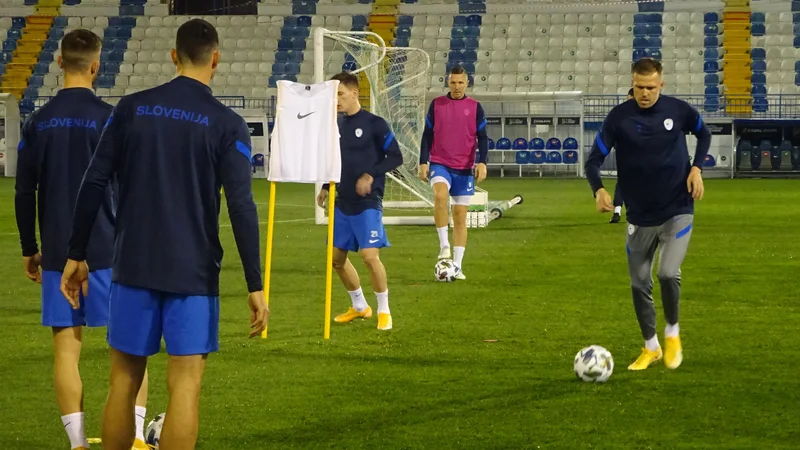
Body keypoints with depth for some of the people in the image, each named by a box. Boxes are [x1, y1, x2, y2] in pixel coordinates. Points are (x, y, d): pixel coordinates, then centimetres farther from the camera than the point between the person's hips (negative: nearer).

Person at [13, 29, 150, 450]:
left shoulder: (37, 122, 5)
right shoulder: (109, 119, -6)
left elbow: (24, 193, 7)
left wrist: (29, 251, 16)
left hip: (58, 253, 3)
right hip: (107, 250, -3)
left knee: (66, 347, 6)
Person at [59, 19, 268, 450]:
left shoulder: (131, 108, 3)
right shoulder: (226, 124, -5)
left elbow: (93, 184, 1)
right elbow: (241, 207, -10)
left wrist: (76, 254, 9)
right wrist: (255, 286, -6)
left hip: (133, 267, 3)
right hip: (193, 272, -3)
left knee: (124, 381, 11)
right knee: (185, 386, 0)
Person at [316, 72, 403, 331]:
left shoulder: (374, 124, -9)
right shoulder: (338, 126, 10)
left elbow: (395, 157, -9)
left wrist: (371, 175, -20)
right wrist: (326, 188, 8)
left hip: (368, 203, -7)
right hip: (343, 203, 7)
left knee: (369, 255, -16)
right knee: (336, 257, 10)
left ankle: (384, 311, 1)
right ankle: (359, 307, 28)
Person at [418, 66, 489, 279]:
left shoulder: (475, 107, 4)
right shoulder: (437, 104, 5)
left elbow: (482, 137, 4)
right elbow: (427, 134, 8)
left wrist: (482, 162, -10)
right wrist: (423, 162, 1)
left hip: (464, 168, 1)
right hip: (440, 163, -1)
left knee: (460, 216, 3)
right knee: (440, 195, -31)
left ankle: (457, 266, 8)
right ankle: (444, 244, -23)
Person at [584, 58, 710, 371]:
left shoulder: (678, 110, -8)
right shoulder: (619, 117, -11)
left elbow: (704, 134, 12)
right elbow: (594, 159, -10)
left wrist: (697, 168, -4)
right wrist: (599, 189, -29)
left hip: (677, 211, -2)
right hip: (639, 216, 2)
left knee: (668, 274, -19)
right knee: (639, 284, 7)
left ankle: (672, 333, 8)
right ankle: (650, 347, 27)